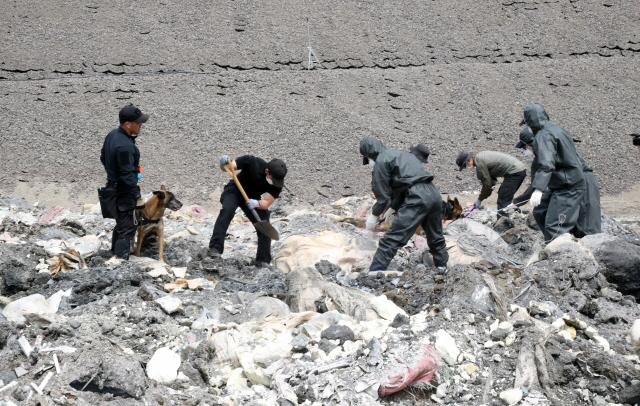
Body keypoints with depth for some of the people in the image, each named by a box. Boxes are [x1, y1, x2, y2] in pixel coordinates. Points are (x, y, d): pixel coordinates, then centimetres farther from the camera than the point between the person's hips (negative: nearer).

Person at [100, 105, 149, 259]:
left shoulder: (112, 135, 4)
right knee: (127, 229, -5)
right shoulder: (125, 146, -27)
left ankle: (114, 256, 35)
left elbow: (103, 157, 19)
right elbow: (128, 175, -27)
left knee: (121, 224, 23)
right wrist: (137, 197, -21)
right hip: (124, 191, -10)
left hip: (113, 186, 10)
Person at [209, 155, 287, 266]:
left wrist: (256, 203, -50)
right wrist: (224, 163, -46)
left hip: (253, 199, 3)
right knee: (227, 210, -32)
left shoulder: (277, 184, -24)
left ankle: (263, 262, 0)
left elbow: (266, 203, -28)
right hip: (234, 191, -3)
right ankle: (215, 248, -37)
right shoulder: (252, 162, -31)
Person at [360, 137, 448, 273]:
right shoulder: (403, 154, 29)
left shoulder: (381, 161, 2)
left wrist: (374, 215, 13)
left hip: (417, 198, -8)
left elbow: (383, 194, 1)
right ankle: (442, 265, 41)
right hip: (434, 194, 9)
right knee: (435, 235, 28)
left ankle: (375, 271, -12)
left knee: (392, 238, -9)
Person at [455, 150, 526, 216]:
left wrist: (479, 199, -2)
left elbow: (487, 183, -13)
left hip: (515, 172, -10)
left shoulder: (479, 162, -17)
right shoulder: (480, 156, 13)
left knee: (503, 201, -11)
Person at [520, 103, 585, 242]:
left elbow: (546, 164, -32)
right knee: (539, 212, 19)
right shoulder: (556, 130, 13)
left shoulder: (544, 135, -18)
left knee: (554, 226, -15)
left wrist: (538, 189, -42)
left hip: (568, 187, -11)